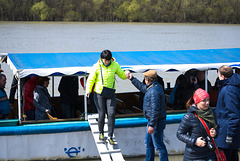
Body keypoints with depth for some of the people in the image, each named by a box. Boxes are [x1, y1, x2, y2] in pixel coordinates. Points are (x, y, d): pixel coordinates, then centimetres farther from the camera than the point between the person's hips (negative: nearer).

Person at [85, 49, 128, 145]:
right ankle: (101, 133, 25)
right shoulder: (97, 67, -9)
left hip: (111, 94, 1)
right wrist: (88, 90, -16)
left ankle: (110, 137, 2)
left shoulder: (115, 65, -3)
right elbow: (91, 79, -3)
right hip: (99, 94, -1)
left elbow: (122, 75, 7)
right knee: (101, 115, -1)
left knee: (111, 114, -8)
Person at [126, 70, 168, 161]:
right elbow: (142, 87, 30)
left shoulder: (154, 91, -25)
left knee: (158, 145, -4)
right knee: (148, 143, 21)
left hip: (156, 122, -11)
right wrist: (132, 79, 35)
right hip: (152, 120, 11)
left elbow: (155, 110, -28)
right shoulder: (150, 87, 7)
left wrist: (152, 125, -28)